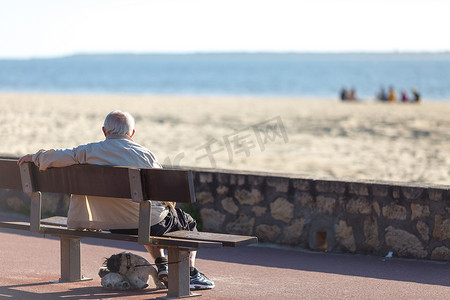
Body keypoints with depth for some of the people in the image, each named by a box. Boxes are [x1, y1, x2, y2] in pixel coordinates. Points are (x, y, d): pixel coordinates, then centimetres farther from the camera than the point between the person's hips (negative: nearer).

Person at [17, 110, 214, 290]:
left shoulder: (89, 152, -7)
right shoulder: (144, 154, -10)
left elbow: (53, 157, -8)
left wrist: (34, 157, 13)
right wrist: (168, 207, 20)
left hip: (114, 226, 4)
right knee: (188, 224, 24)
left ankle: (162, 267, 30)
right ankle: (191, 274, 17)